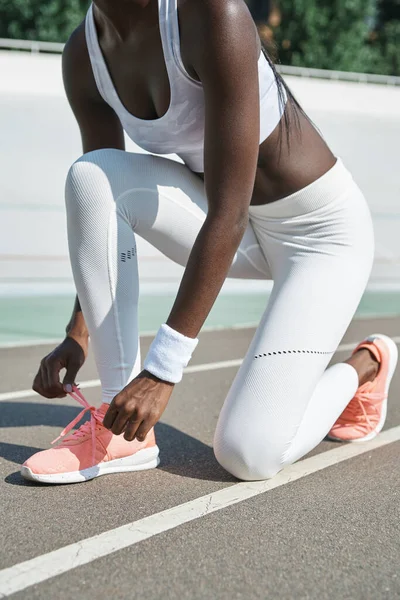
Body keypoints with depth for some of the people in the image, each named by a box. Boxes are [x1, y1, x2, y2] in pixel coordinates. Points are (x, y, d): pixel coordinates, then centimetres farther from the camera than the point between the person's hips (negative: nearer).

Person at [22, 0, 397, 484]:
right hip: (244, 229, 6)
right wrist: (78, 334, -8)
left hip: (321, 229, -6)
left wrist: (163, 367, -33)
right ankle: (120, 430, -13)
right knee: (89, 175, -22)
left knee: (246, 454, -16)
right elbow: (100, 203, 0)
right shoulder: (83, 56, -8)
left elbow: (227, 214, -32)